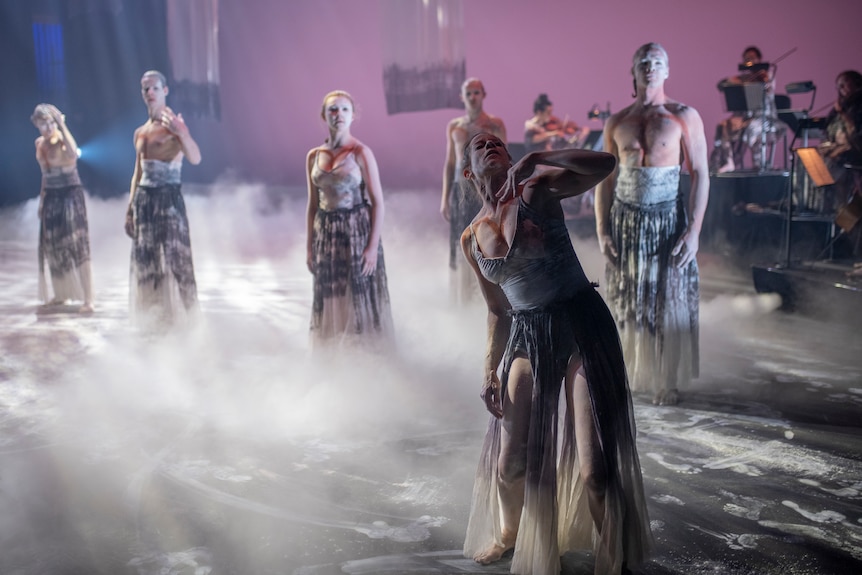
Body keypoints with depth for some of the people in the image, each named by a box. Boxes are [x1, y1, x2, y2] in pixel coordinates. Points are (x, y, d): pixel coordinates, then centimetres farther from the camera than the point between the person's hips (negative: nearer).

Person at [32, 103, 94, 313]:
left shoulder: (64, 139, -11)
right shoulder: (40, 144, 8)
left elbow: (72, 155, -36)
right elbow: (46, 173, 16)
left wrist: (62, 125, -30)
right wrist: (42, 198, 16)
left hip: (70, 195, -7)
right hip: (51, 198, 7)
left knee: (77, 246, -10)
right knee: (54, 247, 12)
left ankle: (87, 299, -11)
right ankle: (61, 294, 26)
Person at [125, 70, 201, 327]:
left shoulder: (175, 124, -5)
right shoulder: (140, 132, 16)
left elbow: (195, 159, -21)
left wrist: (182, 132, -36)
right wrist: (130, 208, 16)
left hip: (169, 197, -7)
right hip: (144, 198, 7)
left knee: (173, 257, -8)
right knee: (145, 260, 9)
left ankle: (179, 315, 0)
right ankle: (151, 317, 19)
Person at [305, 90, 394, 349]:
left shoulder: (361, 153, -6)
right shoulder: (314, 156, 7)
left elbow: (378, 202, -8)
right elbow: (313, 205, 11)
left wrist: (373, 247, -15)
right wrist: (310, 247, 8)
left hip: (358, 231, -4)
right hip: (326, 235, 4)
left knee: (359, 301, 0)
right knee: (329, 303, 8)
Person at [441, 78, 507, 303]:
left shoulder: (495, 124, 0)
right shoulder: (453, 126, 11)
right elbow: (450, 163, 13)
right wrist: (445, 197, 10)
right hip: (461, 187, 3)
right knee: (461, 246, 6)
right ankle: (463, 298, 16)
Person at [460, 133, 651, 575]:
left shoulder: (537, 191, -2)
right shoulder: (471, 240, 9)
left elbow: (604, 164, -17)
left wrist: (536, 159, -24)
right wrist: (490, 371, 9)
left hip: (583, 324, -4)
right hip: (528, 337, 4)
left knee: (595, 466, -7)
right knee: (509, 463, 9)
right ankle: (507, 533, 41)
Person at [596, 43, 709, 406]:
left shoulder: (684, 117, -2)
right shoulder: (617, 122, 8)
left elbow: (700, 175, -3)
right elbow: (606, 178, 10)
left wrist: (694, 230, -11)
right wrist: (602, 230, 3)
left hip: (667, 220, -3)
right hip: (624, 219, 3)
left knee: (669, 305, 3)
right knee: (625, 303, 8)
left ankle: (666, 382, 14)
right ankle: (626, 375, 19)